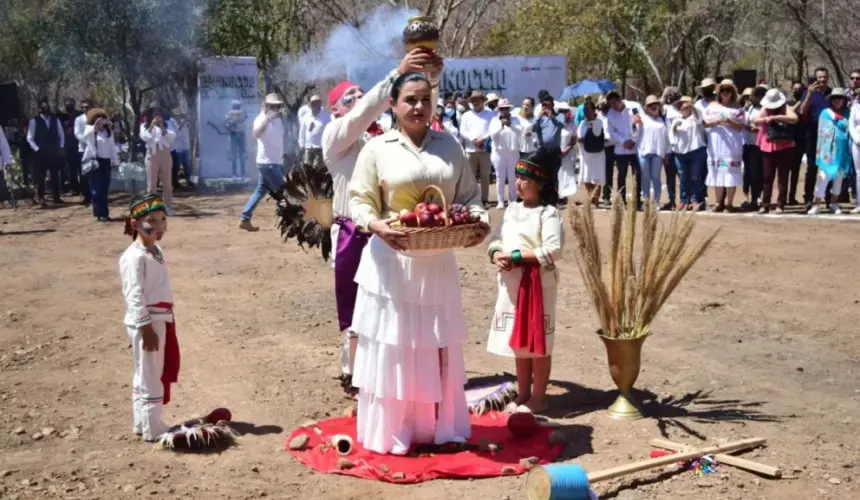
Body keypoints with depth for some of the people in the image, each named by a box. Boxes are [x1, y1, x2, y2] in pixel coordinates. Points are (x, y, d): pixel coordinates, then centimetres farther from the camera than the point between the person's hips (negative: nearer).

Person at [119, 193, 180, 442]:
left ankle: (141, 423, 30)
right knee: (149, 376, -1)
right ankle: (152, 429, 8)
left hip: (163, 318, 10)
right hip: (146, 322, -10)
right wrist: (146, 327, -22)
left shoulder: (156, 251, 13)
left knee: (160, 373, 18)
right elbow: (135, 296, -21)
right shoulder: (134, 257, -17)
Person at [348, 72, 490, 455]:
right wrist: (378, 226, -25)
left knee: (438, 348, 11)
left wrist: (480, 221, -11)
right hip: (392, 261, -4)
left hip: (438, 263, 4)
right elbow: (359, 201, -5)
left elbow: (469, 196, 9)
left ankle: (439, 426, 24)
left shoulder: (449, 147, 7)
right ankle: (390, 431, 12)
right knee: (393, 348, 1)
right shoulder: (377, 149, -3)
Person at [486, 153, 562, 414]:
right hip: (511, 283, 7)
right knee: (518, 341, 14)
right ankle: (522, 394, 25)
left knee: (538, 342, 1)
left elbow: (553, 250, -21)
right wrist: (495, 254, -9)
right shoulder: (512, 209, 12)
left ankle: (538, 398, 11)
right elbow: (496, 238, 14)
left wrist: (516, 256, -21)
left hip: (537, 283, -7)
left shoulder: (548, 213, -11)